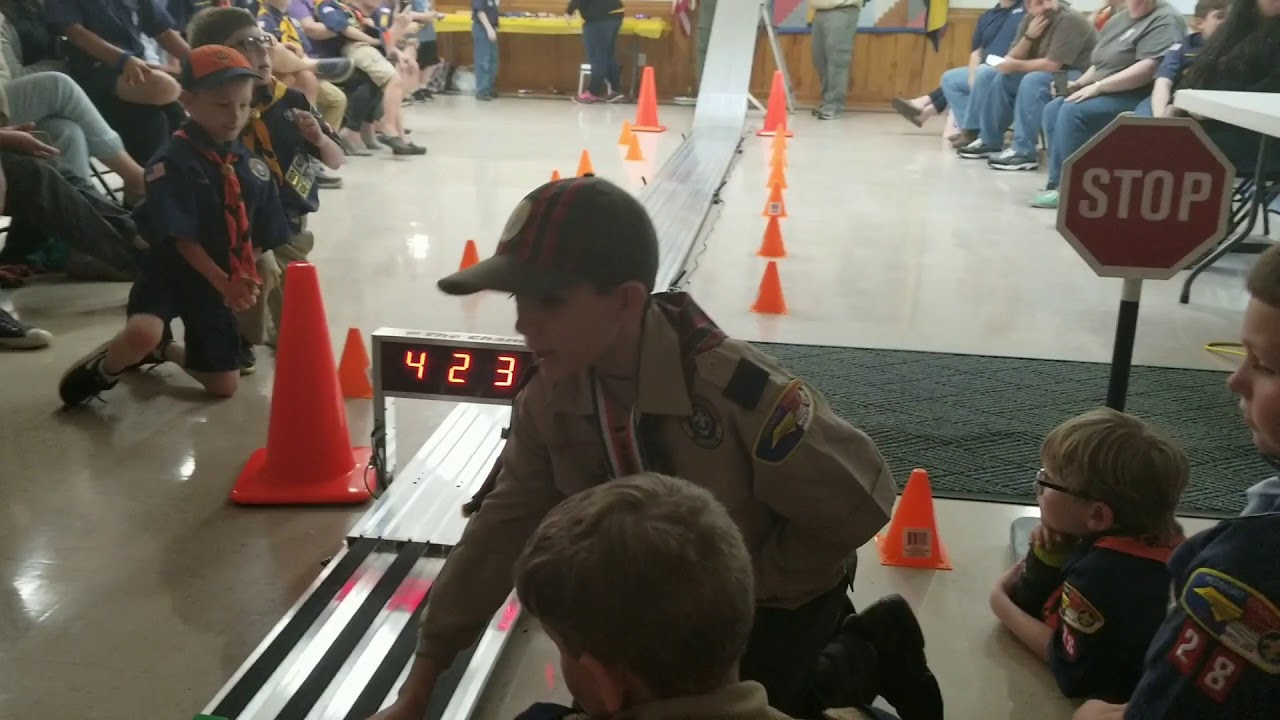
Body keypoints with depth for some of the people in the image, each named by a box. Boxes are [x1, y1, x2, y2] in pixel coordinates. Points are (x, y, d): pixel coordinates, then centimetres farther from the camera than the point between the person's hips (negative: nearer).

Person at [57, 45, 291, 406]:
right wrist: (224, 283, -25)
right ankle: (104, 369, 0)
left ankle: (163, 350, 40)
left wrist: (247, 280, -6)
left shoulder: (251, 166, 1)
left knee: (224, 386, 11)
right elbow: (180, 238, -20)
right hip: (171, 273, -5)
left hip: (218, 285, 5)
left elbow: (263, 236, 5)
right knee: (143, 333, -37)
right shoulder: (172, 162, -16)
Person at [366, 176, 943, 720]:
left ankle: (866, 655, 14)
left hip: (777, 593, -6)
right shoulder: (549, 400, -18)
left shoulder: (734, 387, -37)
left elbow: (856, 504, -28)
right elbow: (503, 529, -9)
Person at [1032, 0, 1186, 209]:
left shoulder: (1165, 20, -10)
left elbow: (1149, 68, -23)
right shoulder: (1118, 19, 18)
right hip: (1106, 93, 9)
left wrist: (1097, 86, -23)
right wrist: (1079, 83, 3)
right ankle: (1058, 182, -10)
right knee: (1053, 109, -7)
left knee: (1071, 111, -25)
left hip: (1137, 97, -9)